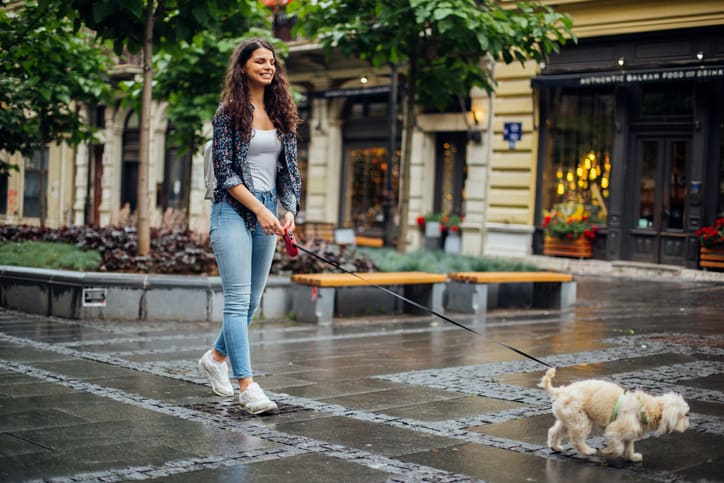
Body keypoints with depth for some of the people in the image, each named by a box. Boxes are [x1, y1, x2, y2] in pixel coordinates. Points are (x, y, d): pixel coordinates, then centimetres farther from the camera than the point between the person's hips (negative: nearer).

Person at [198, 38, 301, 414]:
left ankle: (216, 357, 35)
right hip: (234, 210, -6)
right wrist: (259, 209, -16)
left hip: (267, 211, 6)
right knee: (238, 298, -12)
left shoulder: (281, 114, 12)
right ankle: (247, 386, -14)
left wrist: (289, 210, -2)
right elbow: (224, 171, -9)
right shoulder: (229, 112, -4)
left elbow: (289, 168, 13)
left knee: (252, 299, 12)